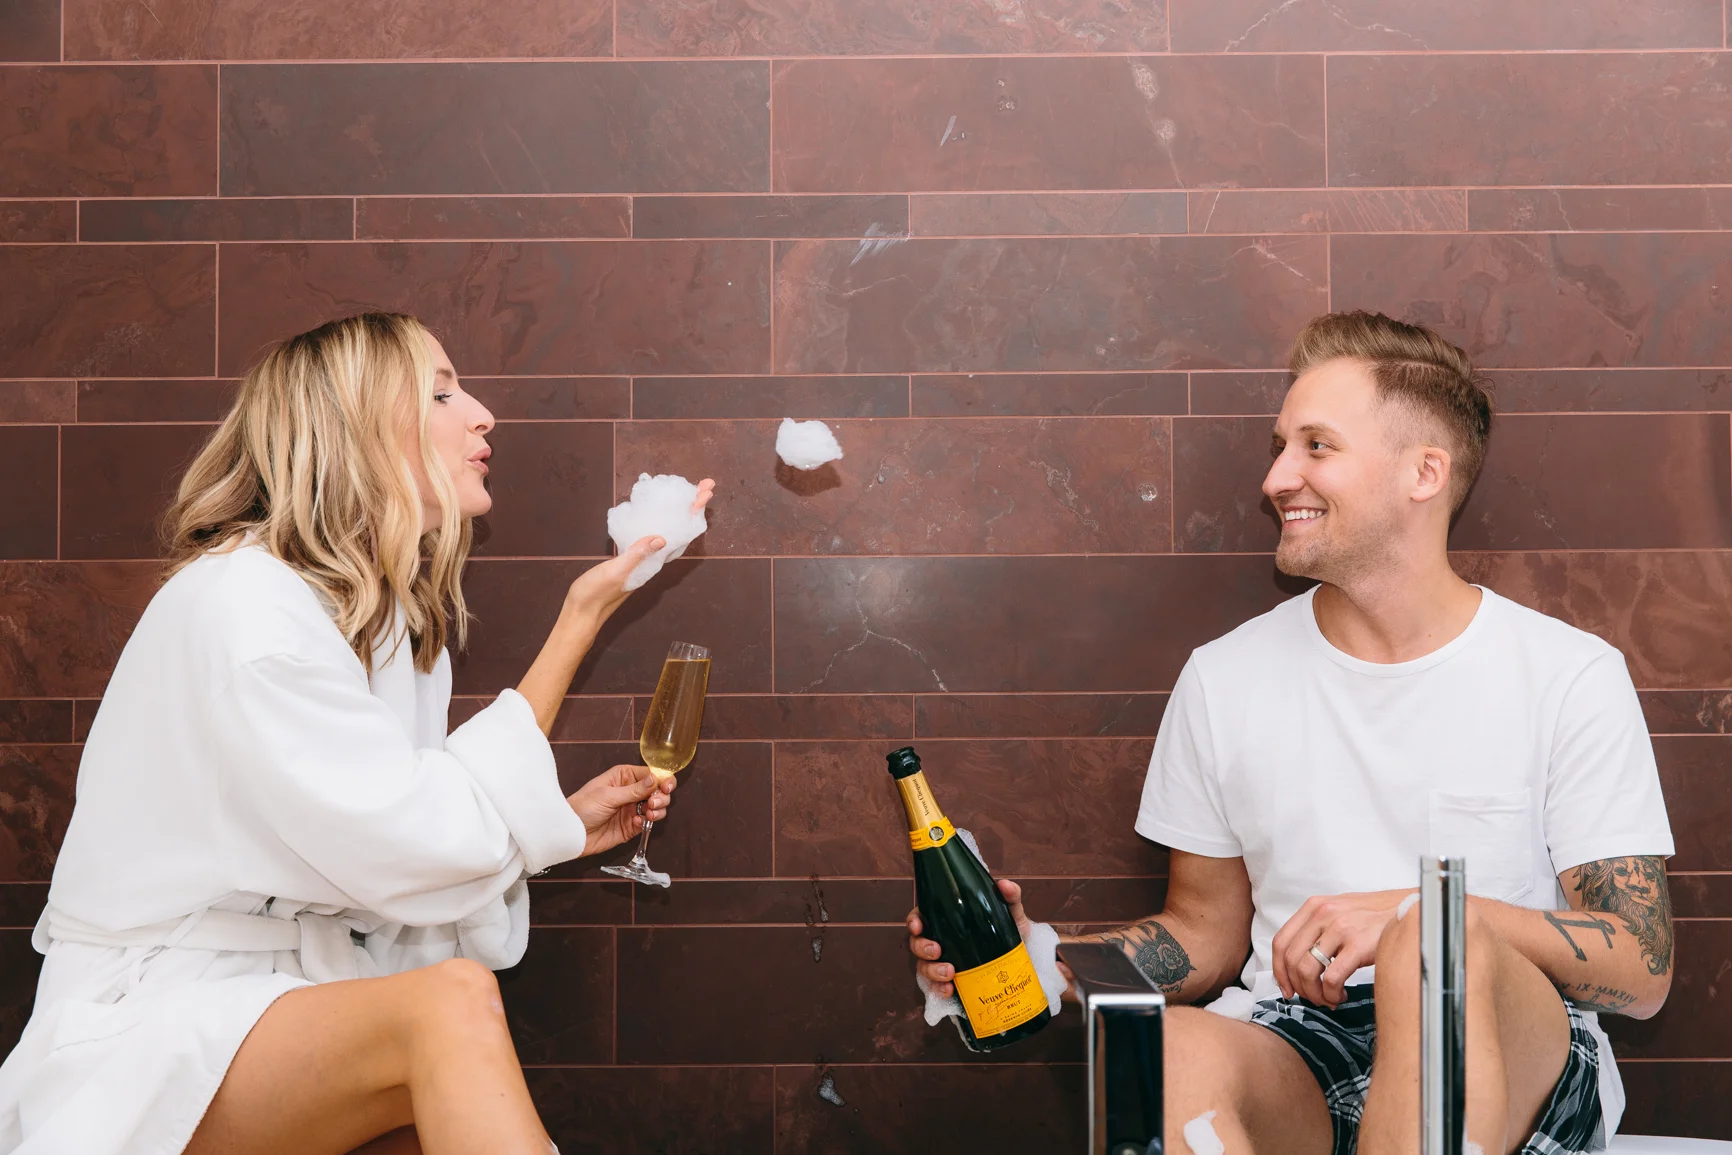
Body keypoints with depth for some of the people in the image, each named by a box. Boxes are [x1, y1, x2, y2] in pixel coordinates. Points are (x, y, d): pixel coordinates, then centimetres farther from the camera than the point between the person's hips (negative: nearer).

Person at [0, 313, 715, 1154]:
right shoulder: (239, 601, -15)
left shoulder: (396, 623, 13)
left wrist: (559, 823, 3)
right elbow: (425, 851, -20)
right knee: (452, 1002, -33)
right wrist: (578, 625, -16)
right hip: (143, 1043, -8)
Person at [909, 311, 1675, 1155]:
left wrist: (1419, 913, -18)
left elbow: (1641, 971, -2)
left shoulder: (1569, 676, 1)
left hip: (1514, 1060, -1)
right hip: (1297, 1051, 2)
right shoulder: (1224, 679, 10)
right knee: (1172, 1054, -35)